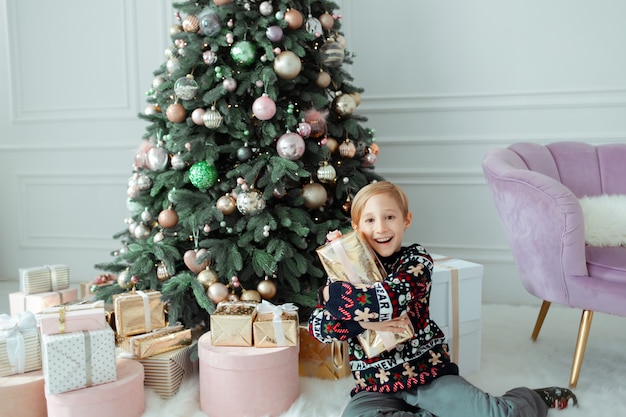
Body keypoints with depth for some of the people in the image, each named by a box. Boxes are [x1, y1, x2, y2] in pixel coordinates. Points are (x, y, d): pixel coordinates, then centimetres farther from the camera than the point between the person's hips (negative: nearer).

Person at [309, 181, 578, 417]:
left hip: (430, 373, -1)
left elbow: (391, 299, -27)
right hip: (376, 388, 2)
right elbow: (315, 326, -6)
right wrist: (363, 321, -21)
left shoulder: (416, 259, -5)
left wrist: (334, 293, -18)